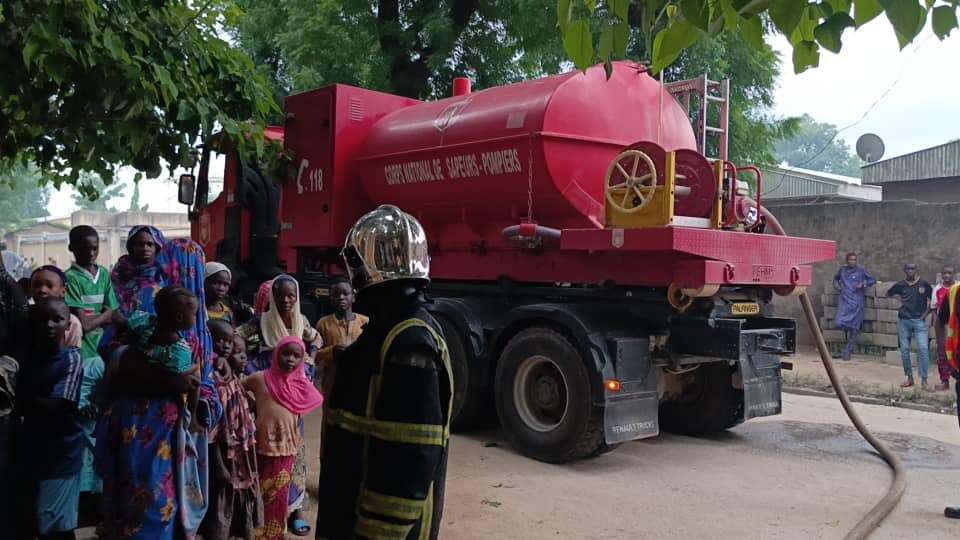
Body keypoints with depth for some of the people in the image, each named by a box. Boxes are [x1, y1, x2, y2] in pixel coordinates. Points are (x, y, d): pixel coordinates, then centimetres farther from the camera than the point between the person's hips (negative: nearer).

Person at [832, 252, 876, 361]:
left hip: (857, 302, -2)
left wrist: (863, 284, -9)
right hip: (845, 300, 3)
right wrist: (836, 283, 10)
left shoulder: (861, 270, 2)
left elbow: (872, 280, 7)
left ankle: (848, 352, 6)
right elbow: (836, 278, 31)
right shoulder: (842, 269, 12)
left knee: (853, 327, -1)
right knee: (840, 323, -12)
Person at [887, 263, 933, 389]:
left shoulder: (924, 284, -2)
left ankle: (924, 379, -8)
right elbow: (888, 294, 18)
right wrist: (899, 298, 2)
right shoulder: (900, 285, 3)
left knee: (923, 348, -13)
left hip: (919, 320, -2)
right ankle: (909, 378, 17)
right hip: (904, 321, 2)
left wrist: (926, 312, -2)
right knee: (904, 349, 5)